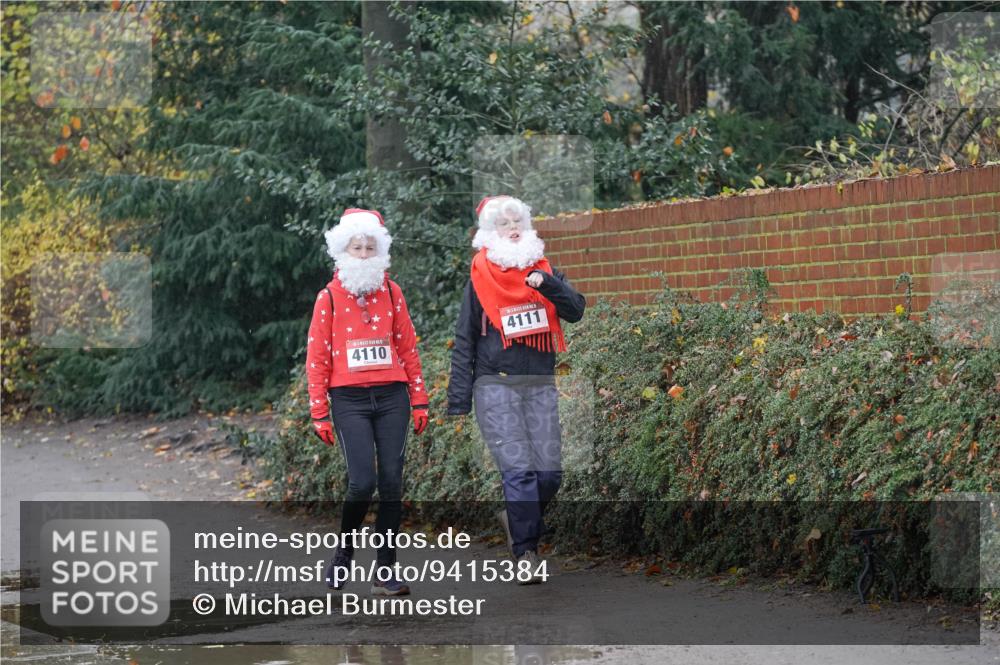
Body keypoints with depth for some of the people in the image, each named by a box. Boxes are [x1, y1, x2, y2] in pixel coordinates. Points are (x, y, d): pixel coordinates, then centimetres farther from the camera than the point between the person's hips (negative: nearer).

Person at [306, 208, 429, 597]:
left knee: (391, 481, 0)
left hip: (391, 397, 3)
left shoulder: (390, 292, 8)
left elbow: (407, 347, 11)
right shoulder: (330, 297, 1)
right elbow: (317, 357, 2)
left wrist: (419, 401, 8)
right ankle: (343, 553, 12)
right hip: (349, 400, -2)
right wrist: (319, 414, -1)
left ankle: (386, 572, 7)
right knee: (363, 481, -13)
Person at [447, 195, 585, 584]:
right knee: (519, 471, -14)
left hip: (541, 385, 3)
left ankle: (516, 517, 28)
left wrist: (547, 285, -19)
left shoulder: (543, 270, 11)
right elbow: (464, 340, 5)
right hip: (496, 386, -3)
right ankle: (526, 552, -6)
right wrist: (458, 401, 0)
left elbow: (575, 312, -2)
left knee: (549, 474, 1)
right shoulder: (480, 277, 3)